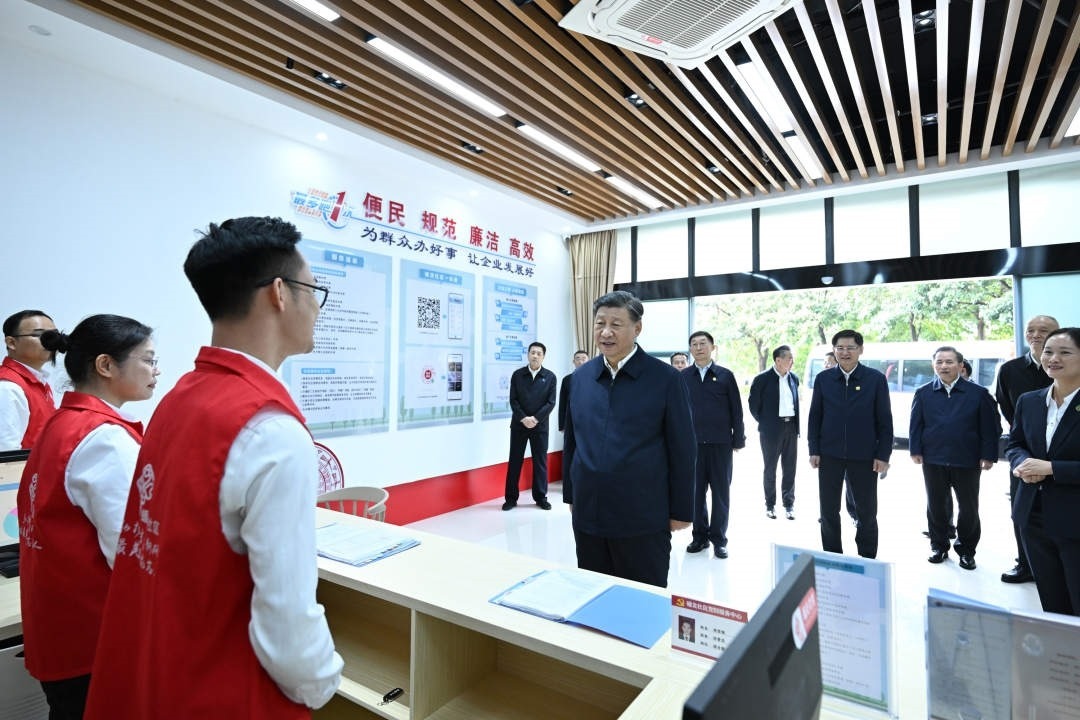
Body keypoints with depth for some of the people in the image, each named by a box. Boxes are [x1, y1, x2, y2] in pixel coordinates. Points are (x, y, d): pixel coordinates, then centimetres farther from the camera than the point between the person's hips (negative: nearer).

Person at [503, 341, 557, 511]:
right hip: (519, 424, 1)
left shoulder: (550, 377, 0)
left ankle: (540, 497, 18)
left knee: (540, 462, 7)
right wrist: (523, 418, -14)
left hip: (540, 426, 0)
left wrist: (535, 419, -14)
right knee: (514, 461, 5)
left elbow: (551, 403, -4)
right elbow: (513, 400, -2)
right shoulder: (517, 375, 2)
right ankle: (511, 498, 13)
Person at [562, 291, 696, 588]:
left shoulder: (665, 378, -8)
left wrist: (681, 511, -5)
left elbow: (683, 450, -6)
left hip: (643, 519, -4)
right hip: (587, 516, 4)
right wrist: (570, 494, 12)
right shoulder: (581, 376, 4)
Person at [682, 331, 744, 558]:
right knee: (695, 491, 8)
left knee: (721, 492, 8)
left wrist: (738, 439, -1)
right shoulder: (683, 377, 3)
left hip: (721, 443, -1)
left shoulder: (725, 375, 1)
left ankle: (719, 538, 20)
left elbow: (736, 410, 2)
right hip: (692, 443, 1)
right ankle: (700, 535, 22)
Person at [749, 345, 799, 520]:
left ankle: (789, 504, 20)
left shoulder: (794, 378, 7)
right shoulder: (763, 379, -9)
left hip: (791, 427, 4)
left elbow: (796, 402, 17)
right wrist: (763, 422, 2)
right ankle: (770, 504, 18)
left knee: (790, 468, 9)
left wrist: (796, 424, 11)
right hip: (771, 429, -4)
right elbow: (753, 403, -3)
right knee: (770, 468, 7)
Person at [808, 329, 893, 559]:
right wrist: (814, 450, -1)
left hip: (864, 456, -1)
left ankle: (868, 560, 26)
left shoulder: (876, 379, -2)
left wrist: (883, 455, -6)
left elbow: (885, 420, -1)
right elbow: (814, 416, 4)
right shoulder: (823, 378, 2)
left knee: (867, 512, 10)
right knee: (829, 511, 9)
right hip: (829, 454, 1)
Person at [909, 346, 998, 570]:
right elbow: (915, 424, 3)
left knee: (969, 508, 9)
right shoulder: (923, 393, 1)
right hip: (933, 460, 1)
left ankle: (966, 550, 26)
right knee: (936, 506, 11)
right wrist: (915, 450, -2)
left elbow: (990, 426, -2)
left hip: (967, 461, -1)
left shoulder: (978, 393, -3)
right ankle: (939, 545, 26)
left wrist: (988, 455, -7)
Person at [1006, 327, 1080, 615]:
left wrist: (1050, 468, -21)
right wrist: (1023, 463, -7)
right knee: (1051, 606, 18)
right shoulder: (1028, 401, 5)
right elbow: (1014, 444, 13)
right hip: (1034, 517, 5)